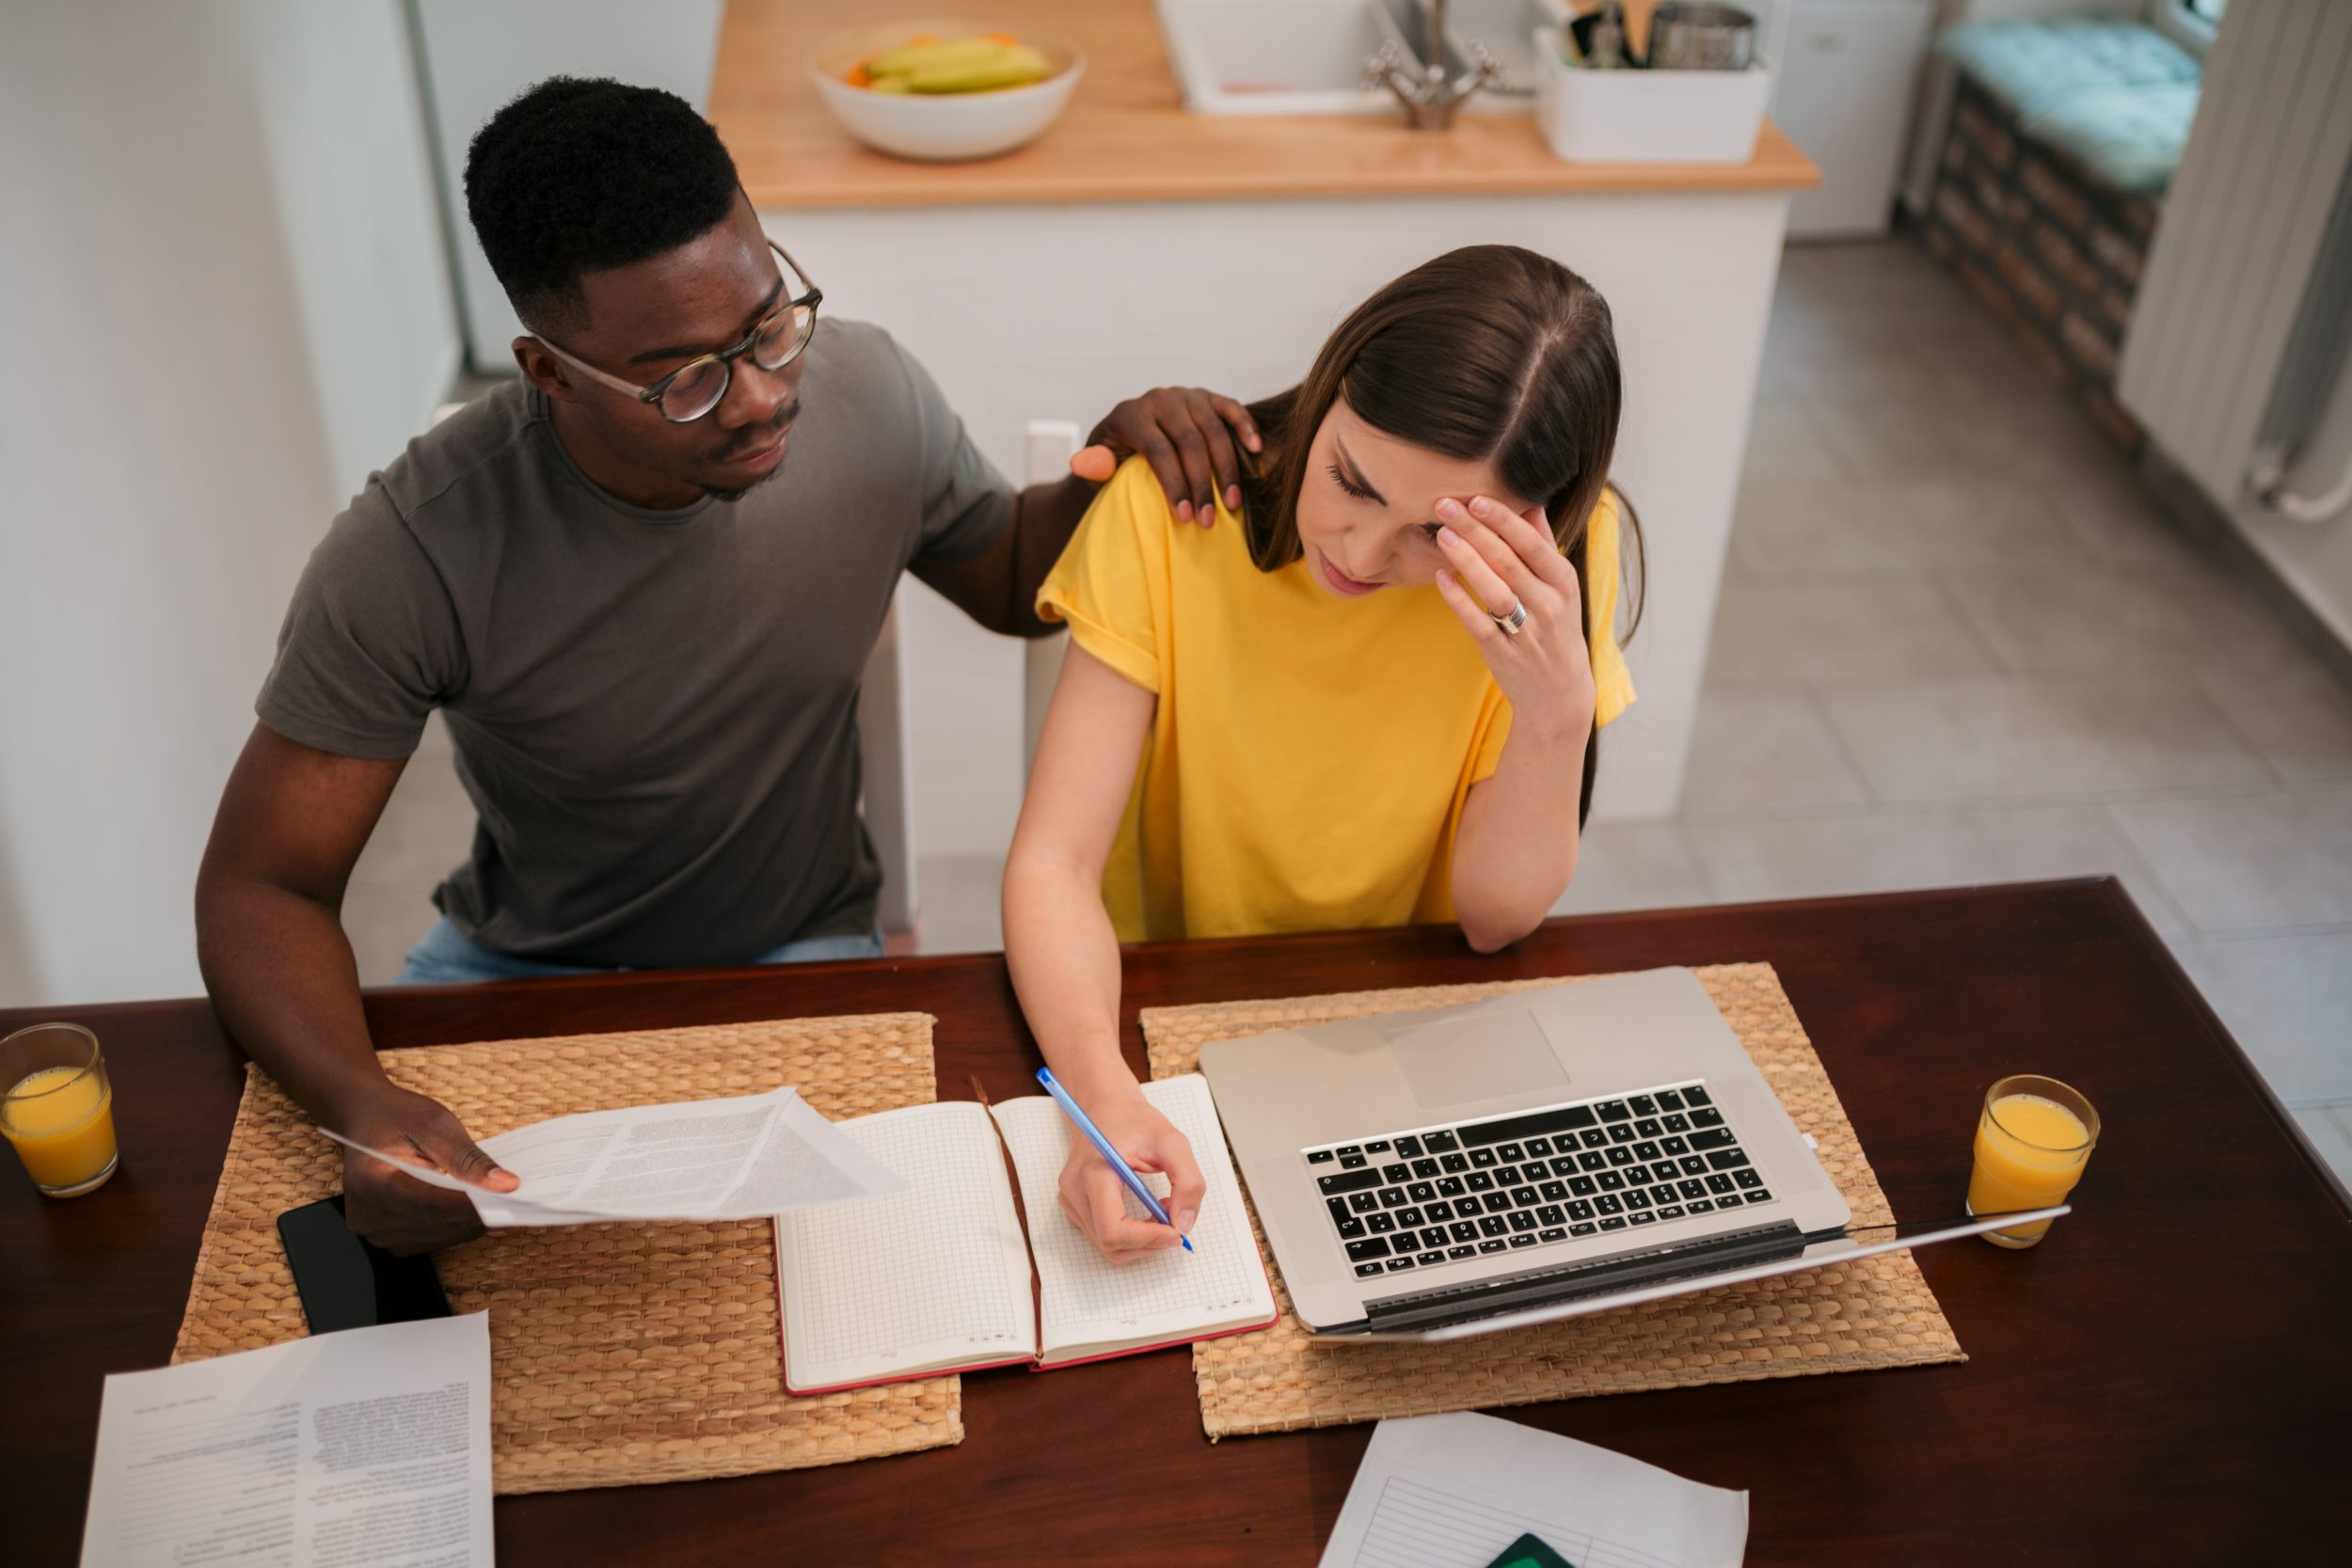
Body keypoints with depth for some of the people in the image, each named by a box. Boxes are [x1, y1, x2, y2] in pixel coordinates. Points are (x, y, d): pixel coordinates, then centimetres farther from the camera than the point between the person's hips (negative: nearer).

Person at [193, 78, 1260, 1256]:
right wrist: (359, 1104, -41)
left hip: (802, 950, 1)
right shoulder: (413, 557, -26)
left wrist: (1112, 474, -17)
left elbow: (1013, 580, 6)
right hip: (520, 969, 0)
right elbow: (260, 885, -20)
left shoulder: (867, 397, -15)